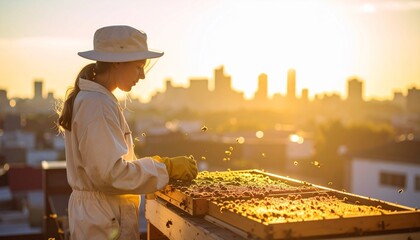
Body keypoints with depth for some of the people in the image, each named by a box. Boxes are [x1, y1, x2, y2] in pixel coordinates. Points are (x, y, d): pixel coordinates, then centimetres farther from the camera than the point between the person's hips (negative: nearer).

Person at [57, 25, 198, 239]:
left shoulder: (92, 99, 10)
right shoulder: (98, 104, -21)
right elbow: (112, 172, -25)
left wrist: (156, 165, 6)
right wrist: (167, 168, -17)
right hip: (104, 222, -9)